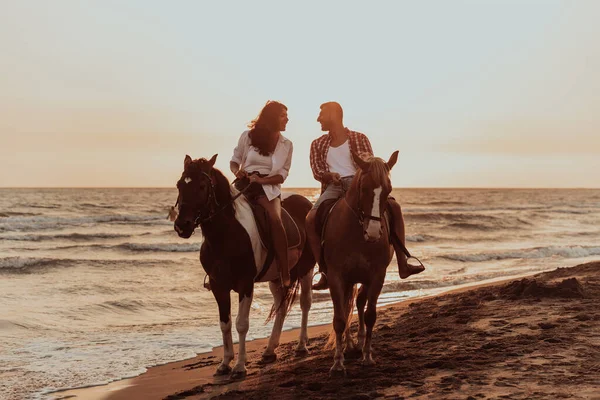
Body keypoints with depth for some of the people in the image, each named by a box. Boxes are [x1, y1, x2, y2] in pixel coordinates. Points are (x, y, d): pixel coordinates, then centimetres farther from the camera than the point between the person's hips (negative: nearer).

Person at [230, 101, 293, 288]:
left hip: (268, 187, -1)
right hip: (244, 185, 1)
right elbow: (234, 161, 14)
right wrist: (237, 172, -10)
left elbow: (282, 175, 6)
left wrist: (262, 180, -12)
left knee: (275, 218, -31)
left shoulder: (286, 145, 9)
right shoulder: (247, 136, 6)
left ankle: (285, 274, -32)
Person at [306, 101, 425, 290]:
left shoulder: (359, 138, 11)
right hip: (334, 187, 1)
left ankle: (402, 264, -21)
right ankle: (324, 273, -21)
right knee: (310, 219, -28)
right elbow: (317, 172, 7)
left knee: (393, 206, -25)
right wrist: (330, 175, -16)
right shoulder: (318, 144, 17)